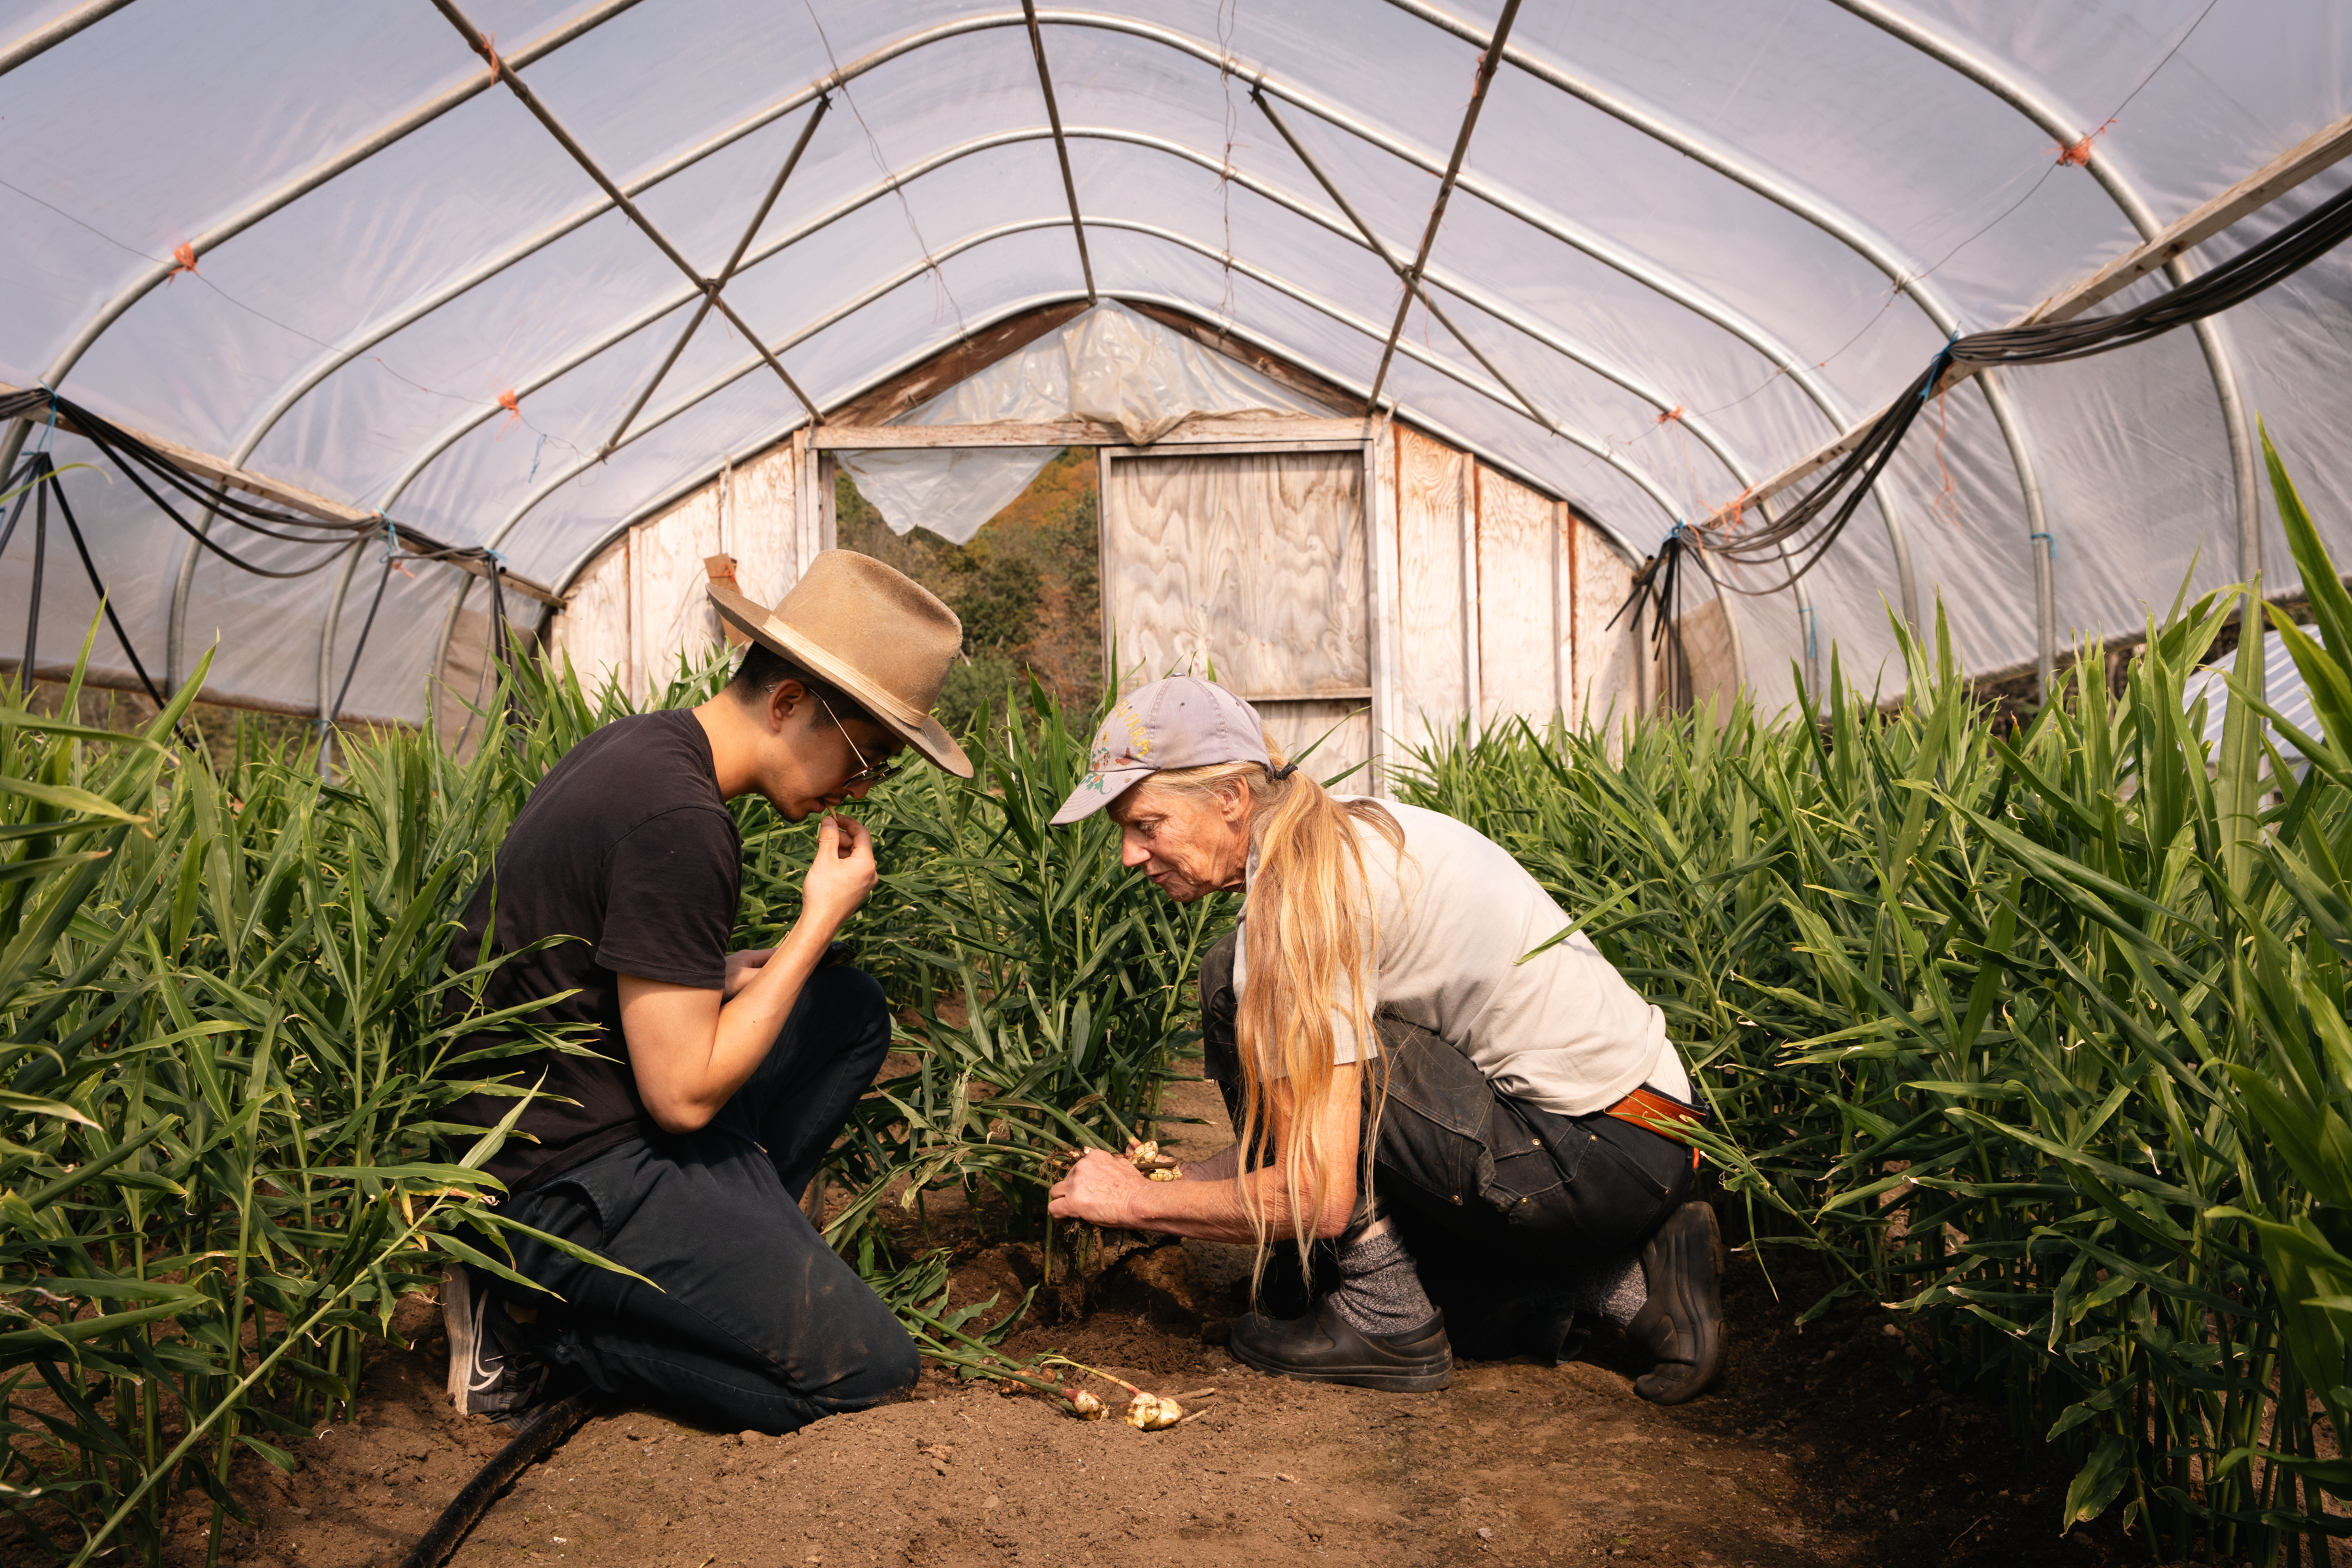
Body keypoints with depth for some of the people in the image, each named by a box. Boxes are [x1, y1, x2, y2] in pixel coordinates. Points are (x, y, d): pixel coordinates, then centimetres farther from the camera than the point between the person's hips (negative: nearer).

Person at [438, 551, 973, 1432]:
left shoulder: (644, 744, 6)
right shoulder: (678, 822, -25)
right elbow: (683, 1093, -21)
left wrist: (722, 980, 5)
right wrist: (820, 921, -14)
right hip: (563, 1183, -10)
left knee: (851, 1012, 14)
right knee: (870, 1373, -10)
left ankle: (725, 1254, 8)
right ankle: (537, 1320, -2)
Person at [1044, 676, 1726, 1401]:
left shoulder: (1300, 898, -20)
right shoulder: (1341, 836, 9)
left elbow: (1317, 1196, -20)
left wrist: (1139, 1201, -6)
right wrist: (1168, 1178, 11)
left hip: (1593, 1163, -10)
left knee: (1235, 986, -12)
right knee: (1298, 1279, 24)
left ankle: (1383, 1318, -4)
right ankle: (1630, 1281, 13)